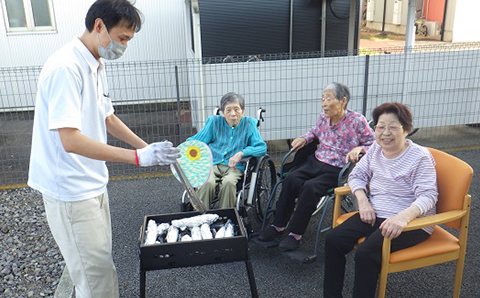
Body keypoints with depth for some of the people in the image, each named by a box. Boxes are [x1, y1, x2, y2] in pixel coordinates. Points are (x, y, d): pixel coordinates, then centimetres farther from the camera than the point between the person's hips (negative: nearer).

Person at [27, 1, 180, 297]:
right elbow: (71, 140, -29)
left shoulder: (97, 66, 9)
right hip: (71, 191, -9)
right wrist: (138, 157, -30)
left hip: (94, 184, 10)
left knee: (102, 260, 21)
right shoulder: (65, 67, -23)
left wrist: (148, 148, 10)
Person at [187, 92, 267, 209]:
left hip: (234, 167, -1)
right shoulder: (214, 122, 10)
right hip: (211, 164, 1)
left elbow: (262, 147, 0)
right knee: (207, 183, -32)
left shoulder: (249, 124, 8)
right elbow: (194, 142, 13)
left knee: (228, 183, -35)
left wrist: (241, 153, -15)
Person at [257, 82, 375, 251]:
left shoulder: (357, 121, -9)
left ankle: (295, 234, -17)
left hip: (338, 171, -5)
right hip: (316, 162, 6)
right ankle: (278, 226, -12)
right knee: (291, 179, -21)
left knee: (310, 187, -30)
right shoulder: (323, 118, 8)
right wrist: (304, 139, 10)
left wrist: (359, 149, -19)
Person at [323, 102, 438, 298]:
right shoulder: (376, 149, 7)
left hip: (411, 222, -6)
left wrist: (403, 217, -39)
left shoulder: (420, 156, -12)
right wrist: (363, 201, -9)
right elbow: (357, 176, 12)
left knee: (366, 253, -29)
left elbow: (427, 195, -20)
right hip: (375, 214, 6)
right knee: (333, 239, -13)